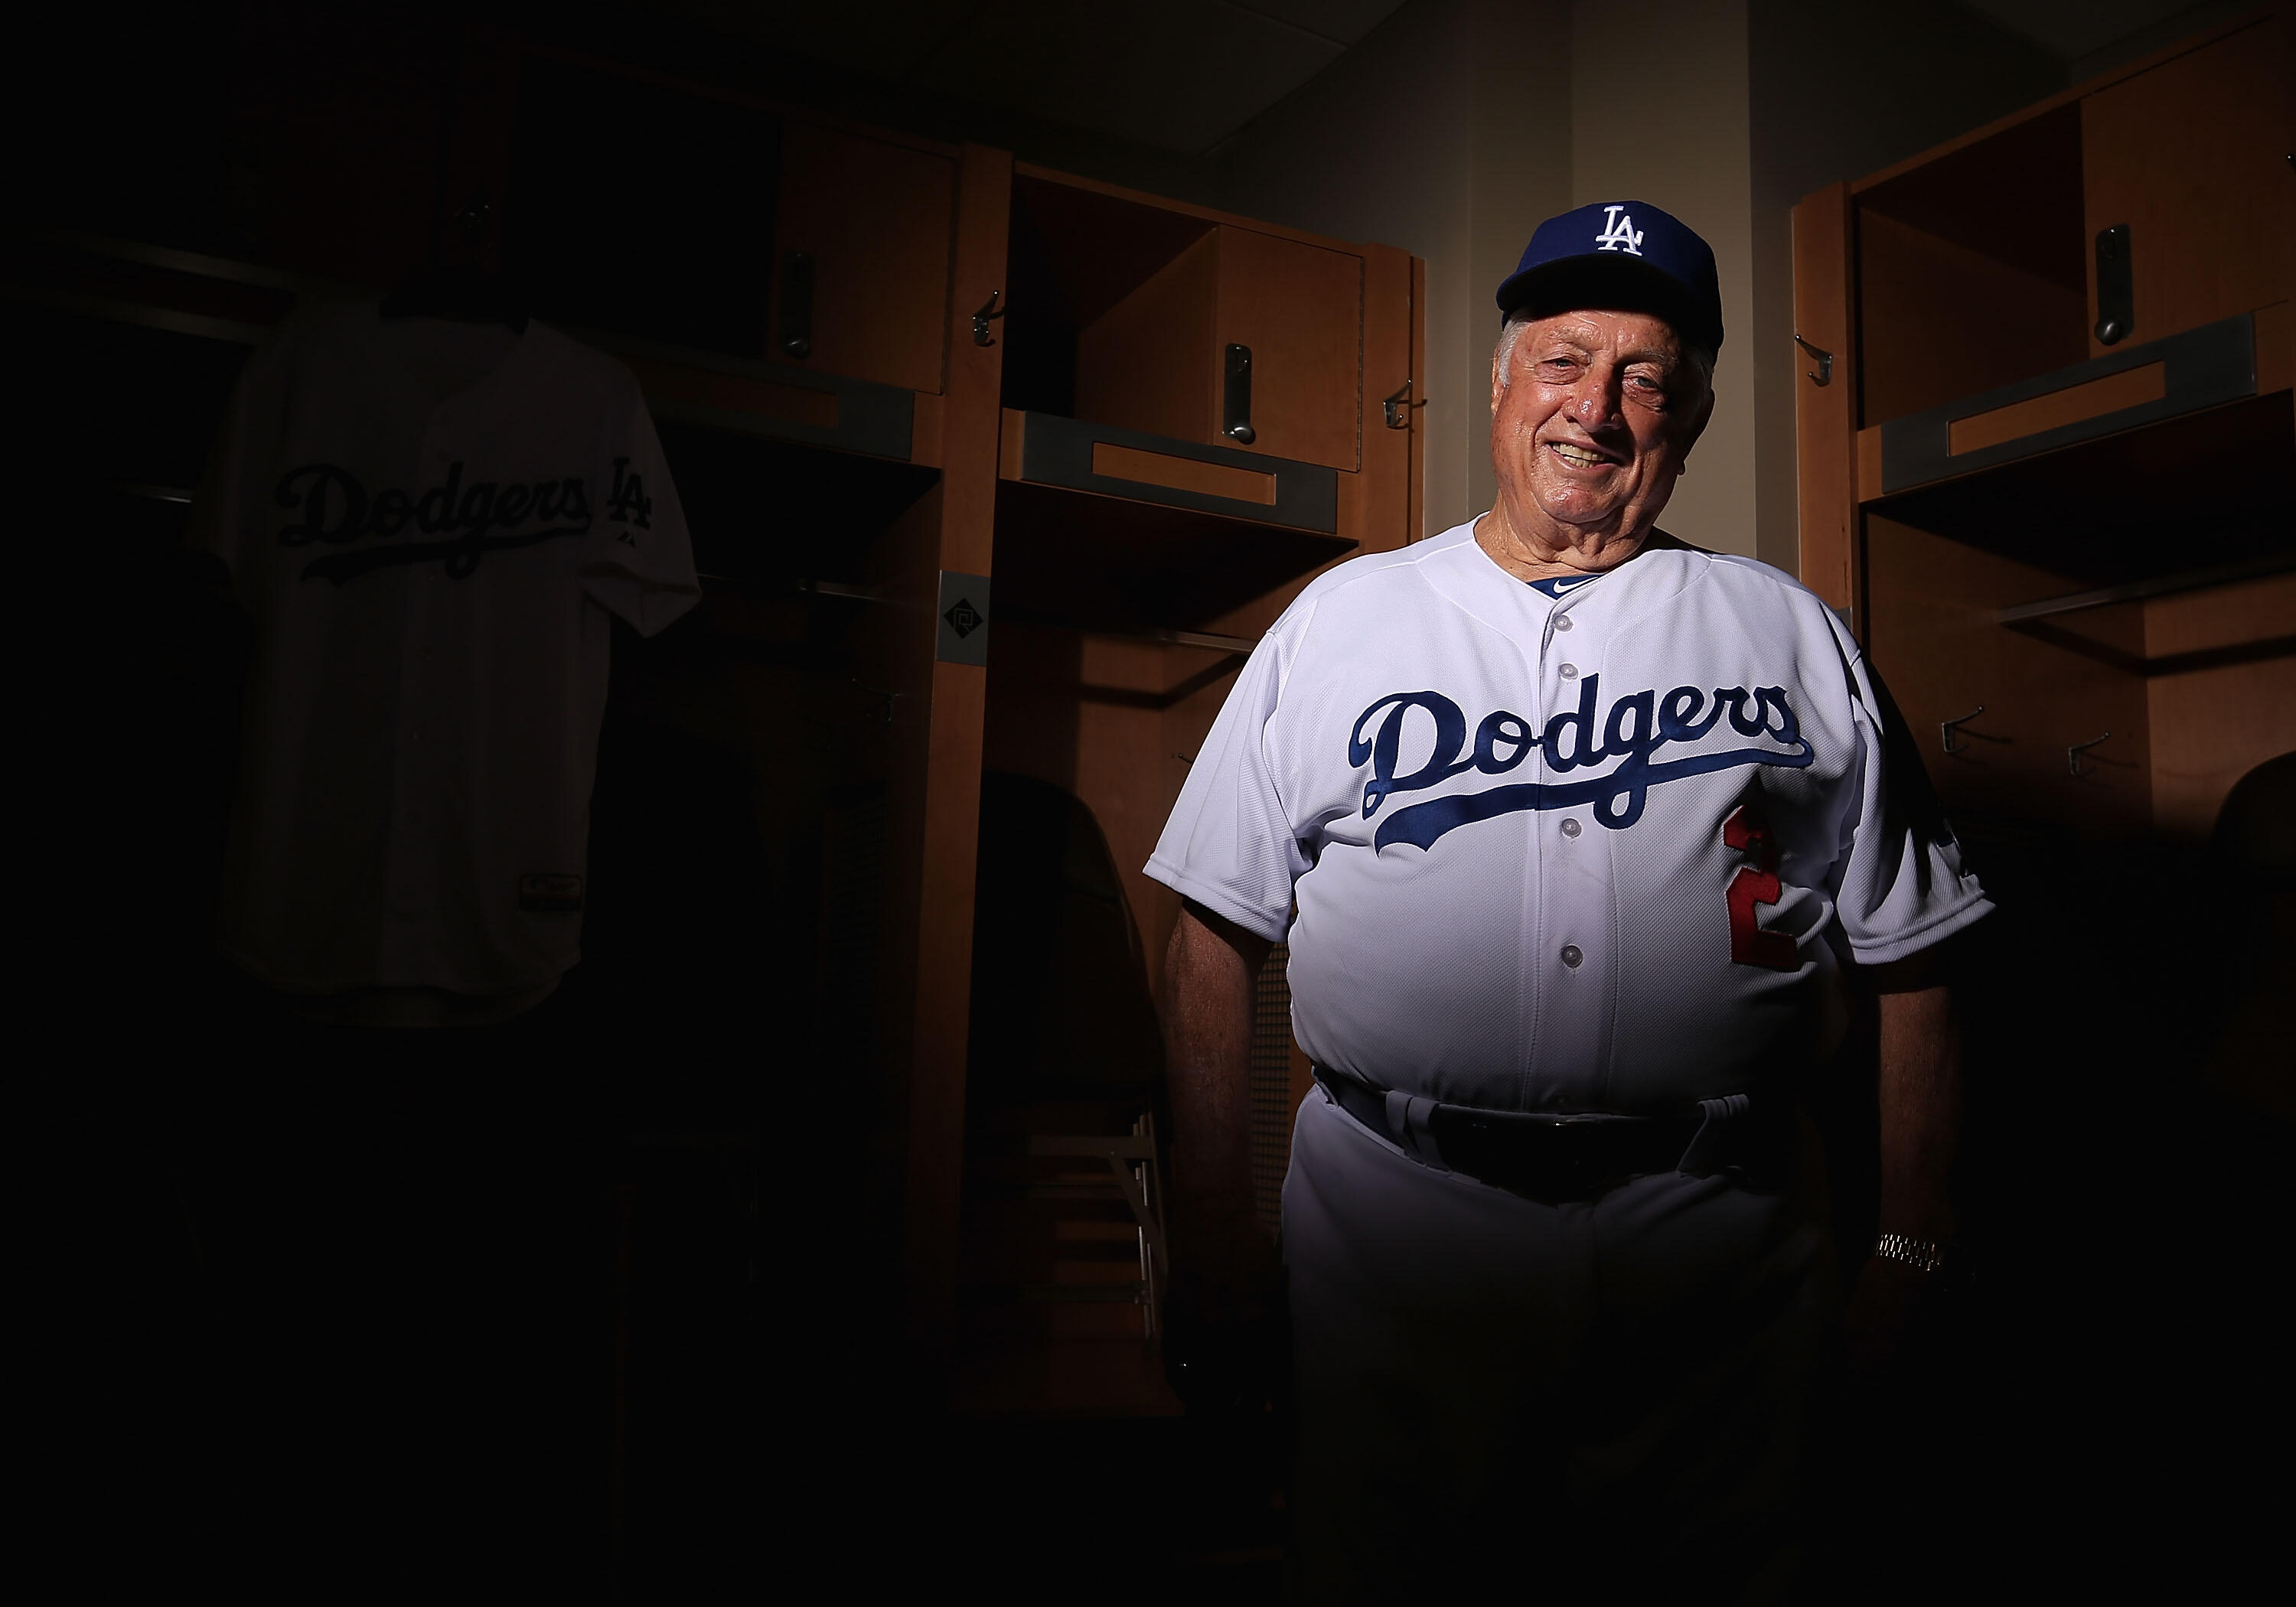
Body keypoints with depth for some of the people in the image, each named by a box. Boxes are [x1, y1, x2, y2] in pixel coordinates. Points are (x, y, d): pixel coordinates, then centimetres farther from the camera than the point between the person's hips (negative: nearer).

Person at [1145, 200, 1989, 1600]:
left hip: (1717, 1259, 1)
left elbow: (1907, 961, 10)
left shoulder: (1791, 636, 9)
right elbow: (1219, 937, 4)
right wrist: (1215, 1249, -1)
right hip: (1391, 1233, 0)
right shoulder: (1342, 620, 7)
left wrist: (1912, 1250, 4)